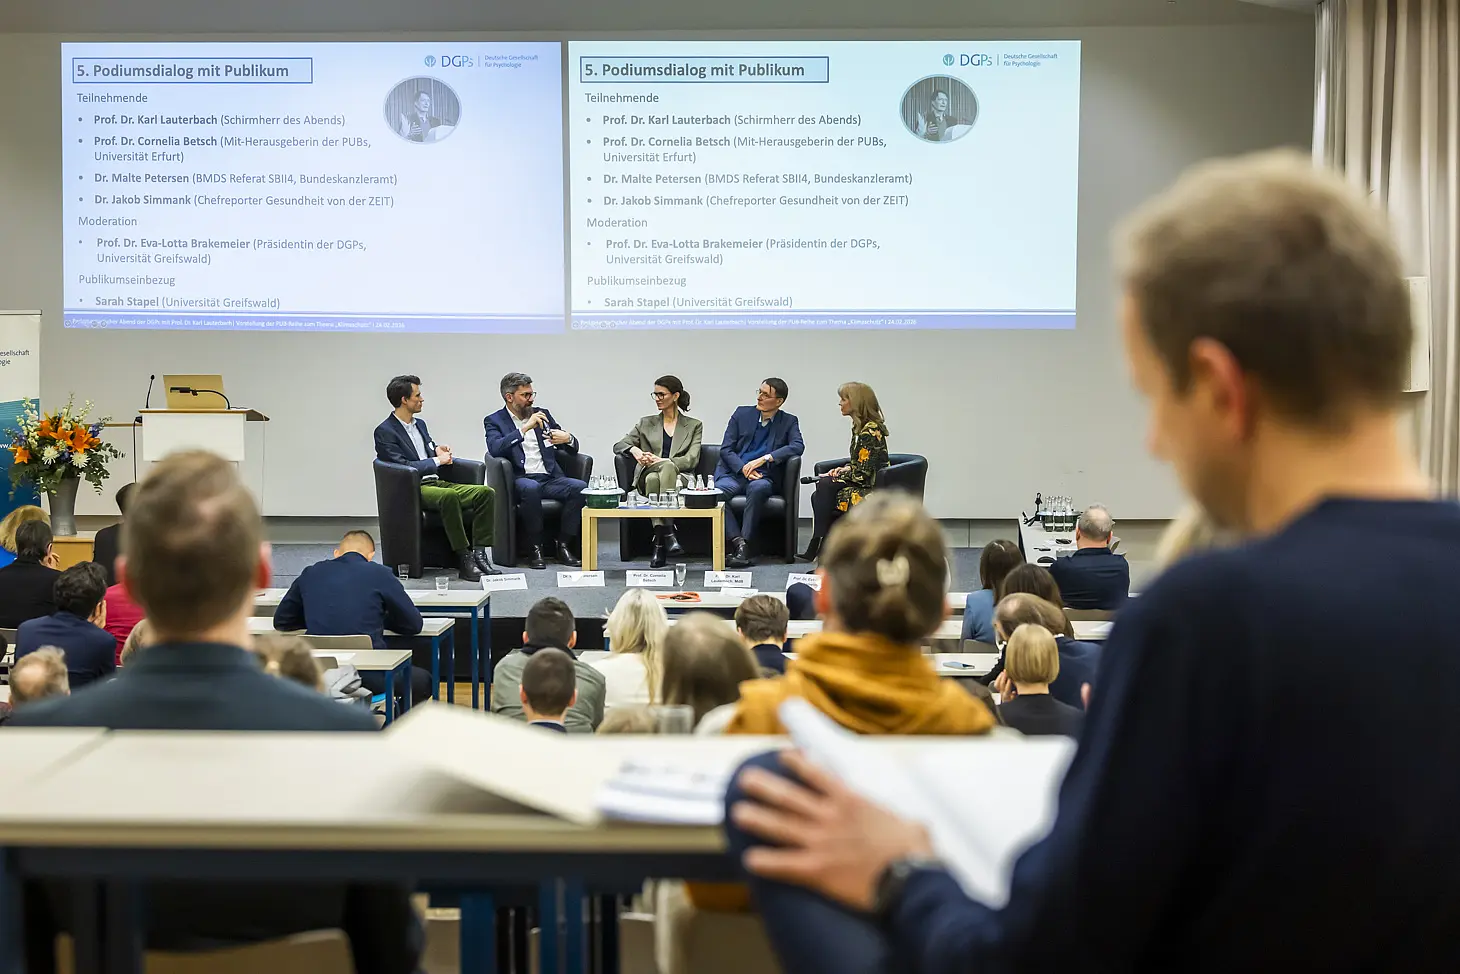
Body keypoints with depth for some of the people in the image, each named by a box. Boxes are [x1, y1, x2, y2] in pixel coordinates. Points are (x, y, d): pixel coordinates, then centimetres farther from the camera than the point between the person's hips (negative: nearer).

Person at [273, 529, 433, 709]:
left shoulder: (310, 574, 10)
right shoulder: (380, 574, 0)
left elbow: (281, 621, 22)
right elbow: (414, 625, 7)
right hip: (369, 677, -4)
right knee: (422, 680, 26)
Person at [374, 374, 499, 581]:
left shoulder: (420, 424, 20)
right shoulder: (385, 432, -5)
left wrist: (438, 450, 7)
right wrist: (437, 461, -8)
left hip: (436, 482, 8)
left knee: (486, 492, -15)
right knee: (449, 496, -40)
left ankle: (479, 553, -21)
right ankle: (463, 558, -35)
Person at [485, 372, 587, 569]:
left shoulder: (542, 414, 20)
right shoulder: (494, 421, 8)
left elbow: (573, 448, 21)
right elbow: (495, 448, -15)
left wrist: (568, 438, -4)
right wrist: (525, 428, -18)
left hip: (550, 478, 4)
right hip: (521, 480, -4)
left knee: (580, 487, -24)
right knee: (531, 488, -38)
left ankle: (563, 546, -17)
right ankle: (534, 548, -25)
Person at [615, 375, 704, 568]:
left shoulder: (694, 426, 16)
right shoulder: (646, 424, 22)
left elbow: (691, 460, 2)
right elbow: (618, 445, 13)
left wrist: (661, 460, -14)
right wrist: (634, 450, -11)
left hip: (680, 479, -1)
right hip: (647, 478, 2)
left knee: (667, 466, -40)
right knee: (653, 478, -38)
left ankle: (659, 543, -45)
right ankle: (668, 534, -41)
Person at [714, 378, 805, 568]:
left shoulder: (789, 422, 9)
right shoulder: (742, 414, 11)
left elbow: (798, 446, -10)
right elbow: (725, 449, 5)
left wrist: (764, 458, -20)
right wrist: (744, 468, -13)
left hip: (763, 477, -1)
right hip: (734, 474, 1)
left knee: (758, 488, -38)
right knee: (716, 491, -33)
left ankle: (745, 543, -35)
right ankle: (738, 542, -34)